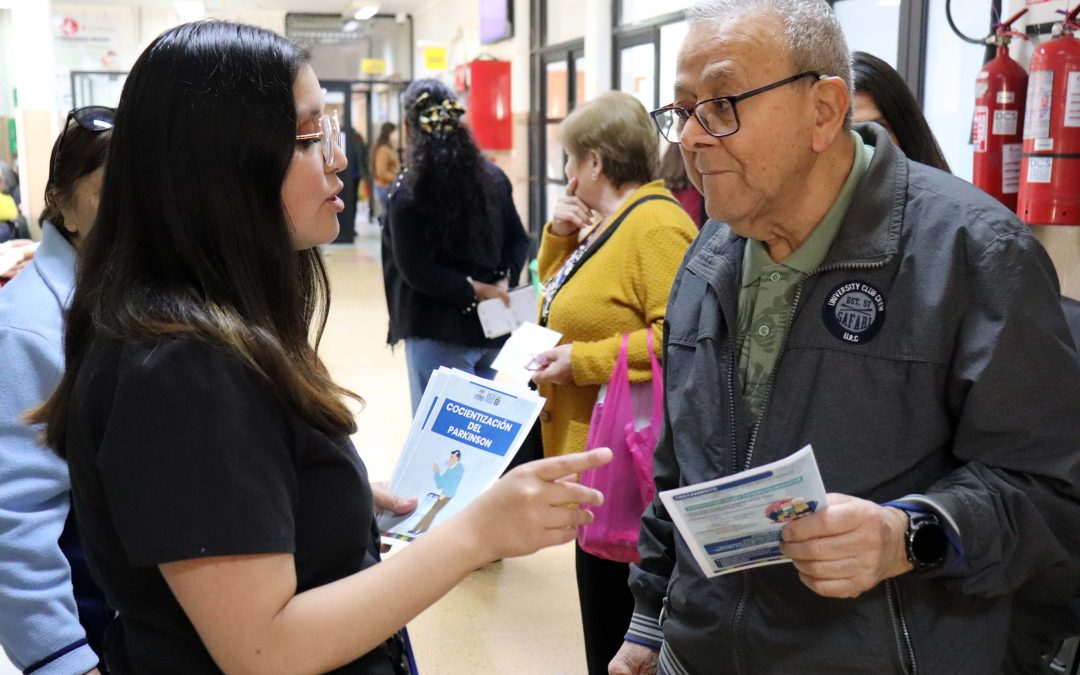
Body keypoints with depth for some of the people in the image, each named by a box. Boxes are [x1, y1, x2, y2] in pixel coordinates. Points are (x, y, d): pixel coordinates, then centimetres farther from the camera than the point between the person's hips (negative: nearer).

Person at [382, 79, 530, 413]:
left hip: (439, 331, -6)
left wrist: (473, 290, -13)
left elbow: (415, 269, -17)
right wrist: (503, 282, -2)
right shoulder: (493, 176, 6)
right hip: (492, 325, 6)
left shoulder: (408, 191, -11)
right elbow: (518, 239, 10)